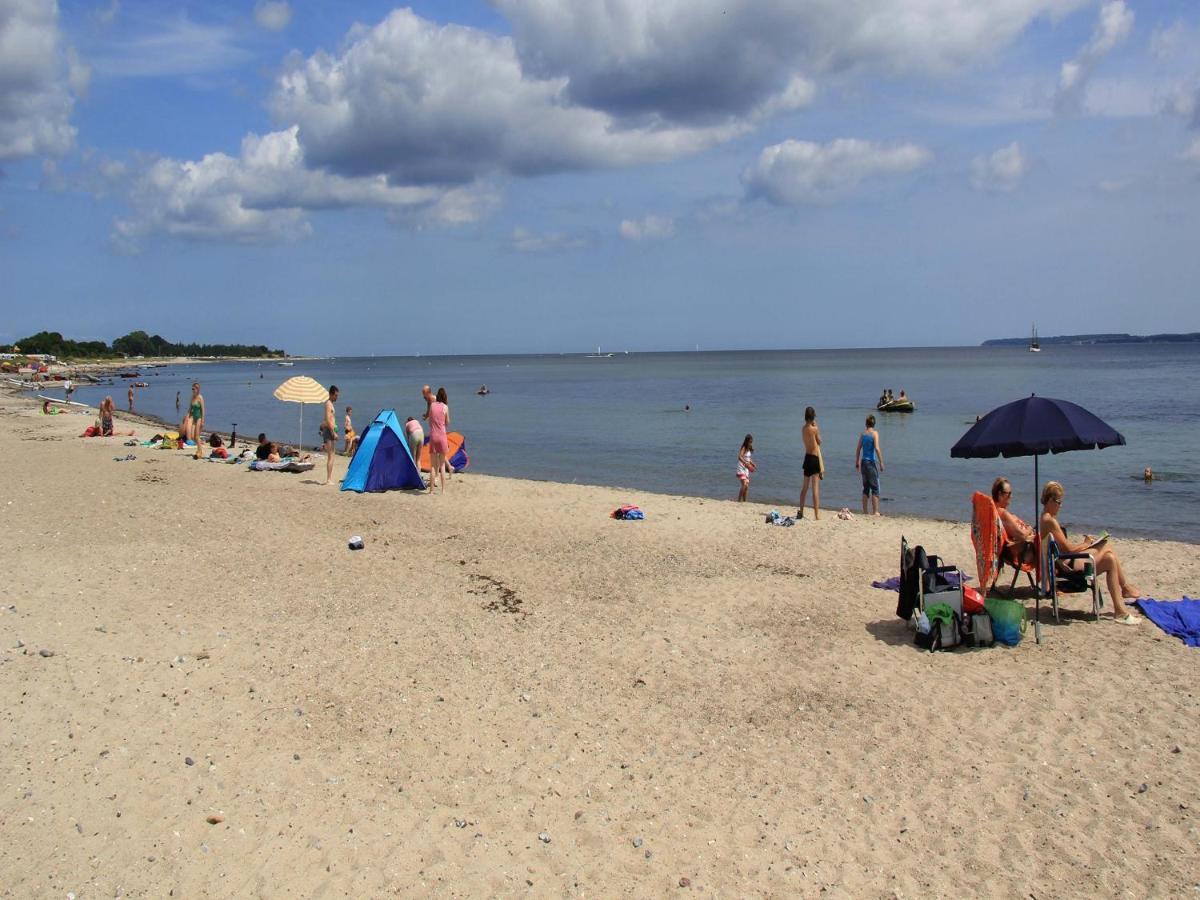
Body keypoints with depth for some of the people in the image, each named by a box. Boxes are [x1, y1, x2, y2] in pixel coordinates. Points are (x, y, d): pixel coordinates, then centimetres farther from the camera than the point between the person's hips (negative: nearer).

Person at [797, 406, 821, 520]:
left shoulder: (803, 429, 5)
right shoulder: (814, 429, -13)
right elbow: (819, 442, 2)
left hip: (807, 457, 7)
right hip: (815, 458, -7)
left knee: (805, 487, 17)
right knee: (816, 487, -7)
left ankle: (801, 512, 22)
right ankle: (817, 514, -9)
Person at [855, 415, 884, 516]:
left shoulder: (862, 434, 7)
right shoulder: (874, 433, -8)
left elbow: (858, 449, 10)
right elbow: (877, 448, -17)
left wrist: (857, 462, 20)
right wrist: (881, 462, -13)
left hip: (863, 462, 5)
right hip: (872, 462, -5)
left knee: (865, 488, 12)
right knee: (875, 488, 0)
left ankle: (865, 511, 14)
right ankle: (875, 512, -2)